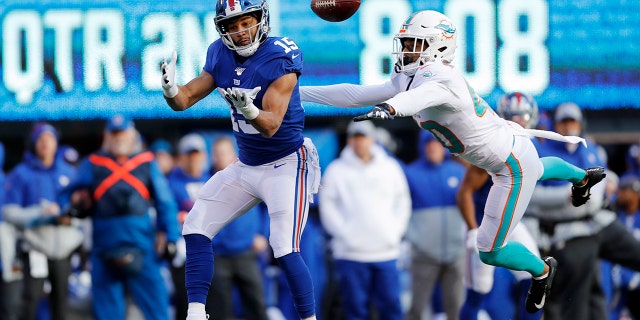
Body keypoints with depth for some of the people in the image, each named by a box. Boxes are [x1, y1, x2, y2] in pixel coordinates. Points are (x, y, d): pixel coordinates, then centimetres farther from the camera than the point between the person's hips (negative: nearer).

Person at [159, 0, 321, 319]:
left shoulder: (280, 58, -20)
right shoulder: (221, 55, -1)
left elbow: (271, 125, -26)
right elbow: (185, 100, -1)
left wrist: (250, 110, -47)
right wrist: (170, 89, -24)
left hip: (286, 164, -7)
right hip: (246, 165, 7)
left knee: (285, 250, -16)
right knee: (196, 228, 3)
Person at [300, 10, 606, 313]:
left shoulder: (440, 77, -35)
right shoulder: (407, 79, -7)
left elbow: (425, 94, -60)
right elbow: (356, 95, -6)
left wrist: (388, 107, -80)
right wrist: (298, 93, -10)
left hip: (513, 164, -9)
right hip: (512, 148, 9)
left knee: (490, 252, 0)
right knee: (537, 171, 43)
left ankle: (541, 270, 28)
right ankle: (582, 175, 73)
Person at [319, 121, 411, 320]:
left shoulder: (390, 167, 9)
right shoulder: (336, 171, 2)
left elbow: (402, 201, 15)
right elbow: (327, 206, 2)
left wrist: (395, 231, 3)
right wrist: (344, 234, -8)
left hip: (386, 252, 2)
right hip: (351, 253, -2)